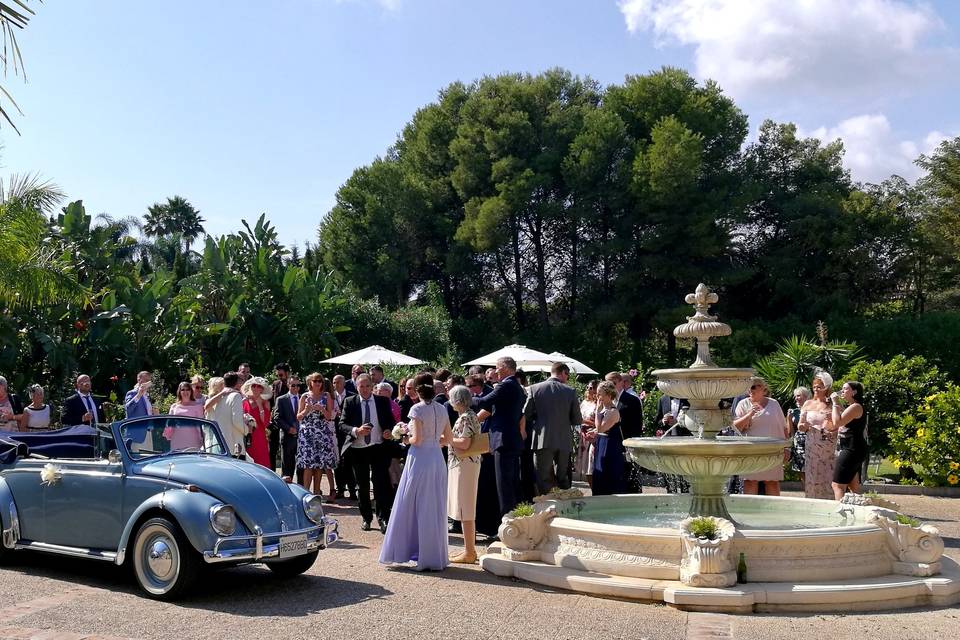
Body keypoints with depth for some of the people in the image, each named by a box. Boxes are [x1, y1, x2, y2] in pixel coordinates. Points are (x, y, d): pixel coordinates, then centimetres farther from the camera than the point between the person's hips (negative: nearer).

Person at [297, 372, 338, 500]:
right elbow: (298, 417, 8)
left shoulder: (327, 396, 7)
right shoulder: (304, 397, 7)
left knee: (320, 465, 1)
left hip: (323, 433, 1)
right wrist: (306, 410, -12)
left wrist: (322, 409, -14)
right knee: (308, 465, -8)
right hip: (307, 434, -1)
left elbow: (329, 416, 4)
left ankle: (316, 493, 9)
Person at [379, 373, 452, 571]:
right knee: (435, 509, 12)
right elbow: (448, 438, 9)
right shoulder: (442, 409, 6)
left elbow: (417, 439, -16)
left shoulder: (417, 409, -11)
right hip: (437, 460, 6)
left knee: (414, 506, 5)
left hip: (419, 459, -6)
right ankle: (436, 556, 19)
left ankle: (419, 552, 8)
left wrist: (406, 439, 3)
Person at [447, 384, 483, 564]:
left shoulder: (466, 417, -16)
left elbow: (464, 443, -24)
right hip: (461, 464, 10)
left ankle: (469, 552, 1)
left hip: (465, 465, -10)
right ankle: (470, 549, 21)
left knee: (465, 509, -4)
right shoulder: (466, 416, 14)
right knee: (465, 509, 14)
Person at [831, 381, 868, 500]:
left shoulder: (856, 407, -12)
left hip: (851, 450, -11)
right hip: (852, 451, 11)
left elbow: (837, 423, -20)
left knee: (837, 485, -14)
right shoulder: (850, 407, 20)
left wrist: (835, 403, -12)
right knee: (854, 486, 13)